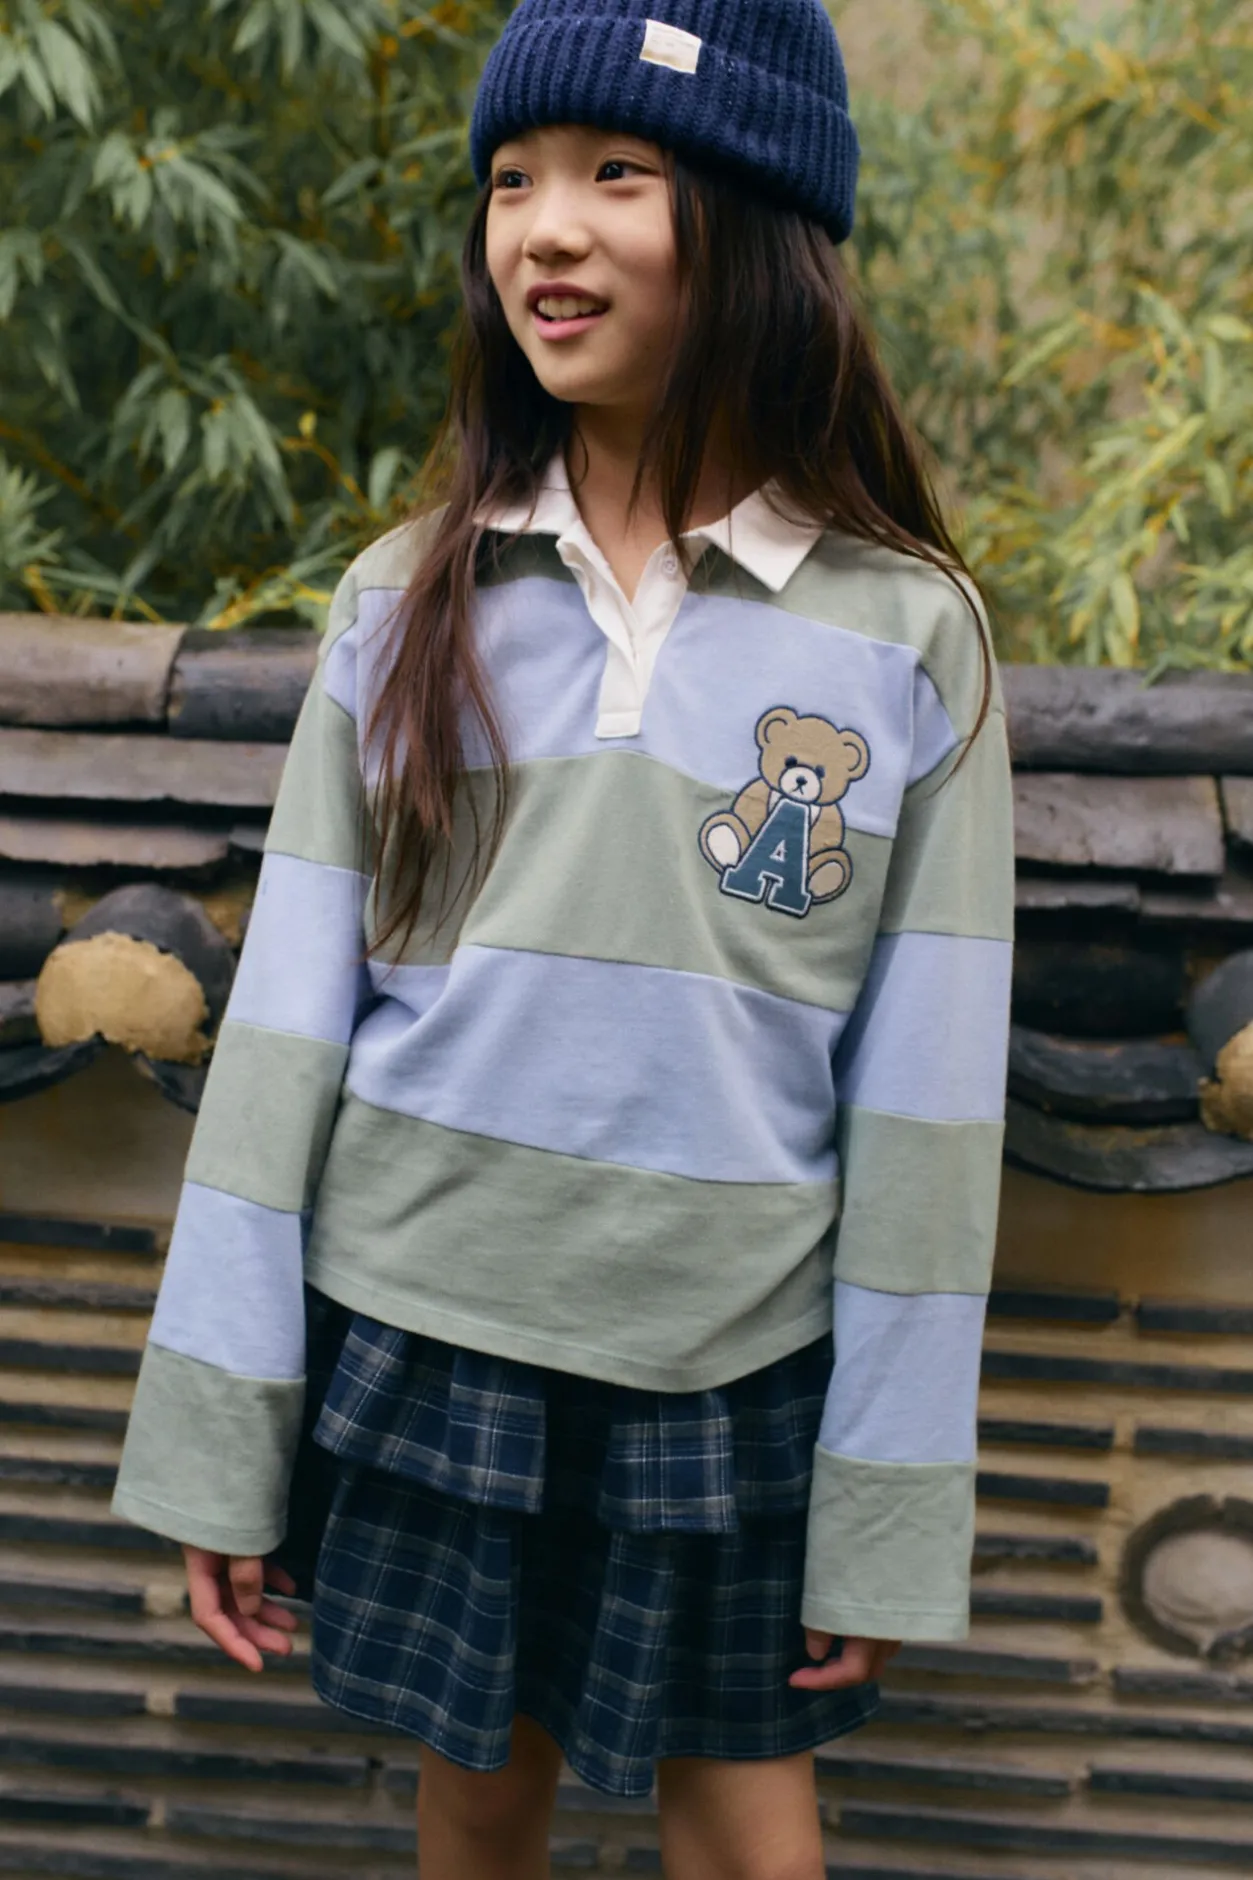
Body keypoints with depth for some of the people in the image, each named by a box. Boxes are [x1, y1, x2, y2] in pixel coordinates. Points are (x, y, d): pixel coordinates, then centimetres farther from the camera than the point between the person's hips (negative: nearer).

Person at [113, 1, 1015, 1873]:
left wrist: (886, 1521, -5)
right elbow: (287, 1023, -1)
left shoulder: (907, 640, -7)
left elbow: (921, 1109, -6)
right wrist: (218, 1437, -3)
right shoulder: (410, 601, -1)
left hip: (729, 1366, -1)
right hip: (422, 1326, 2)